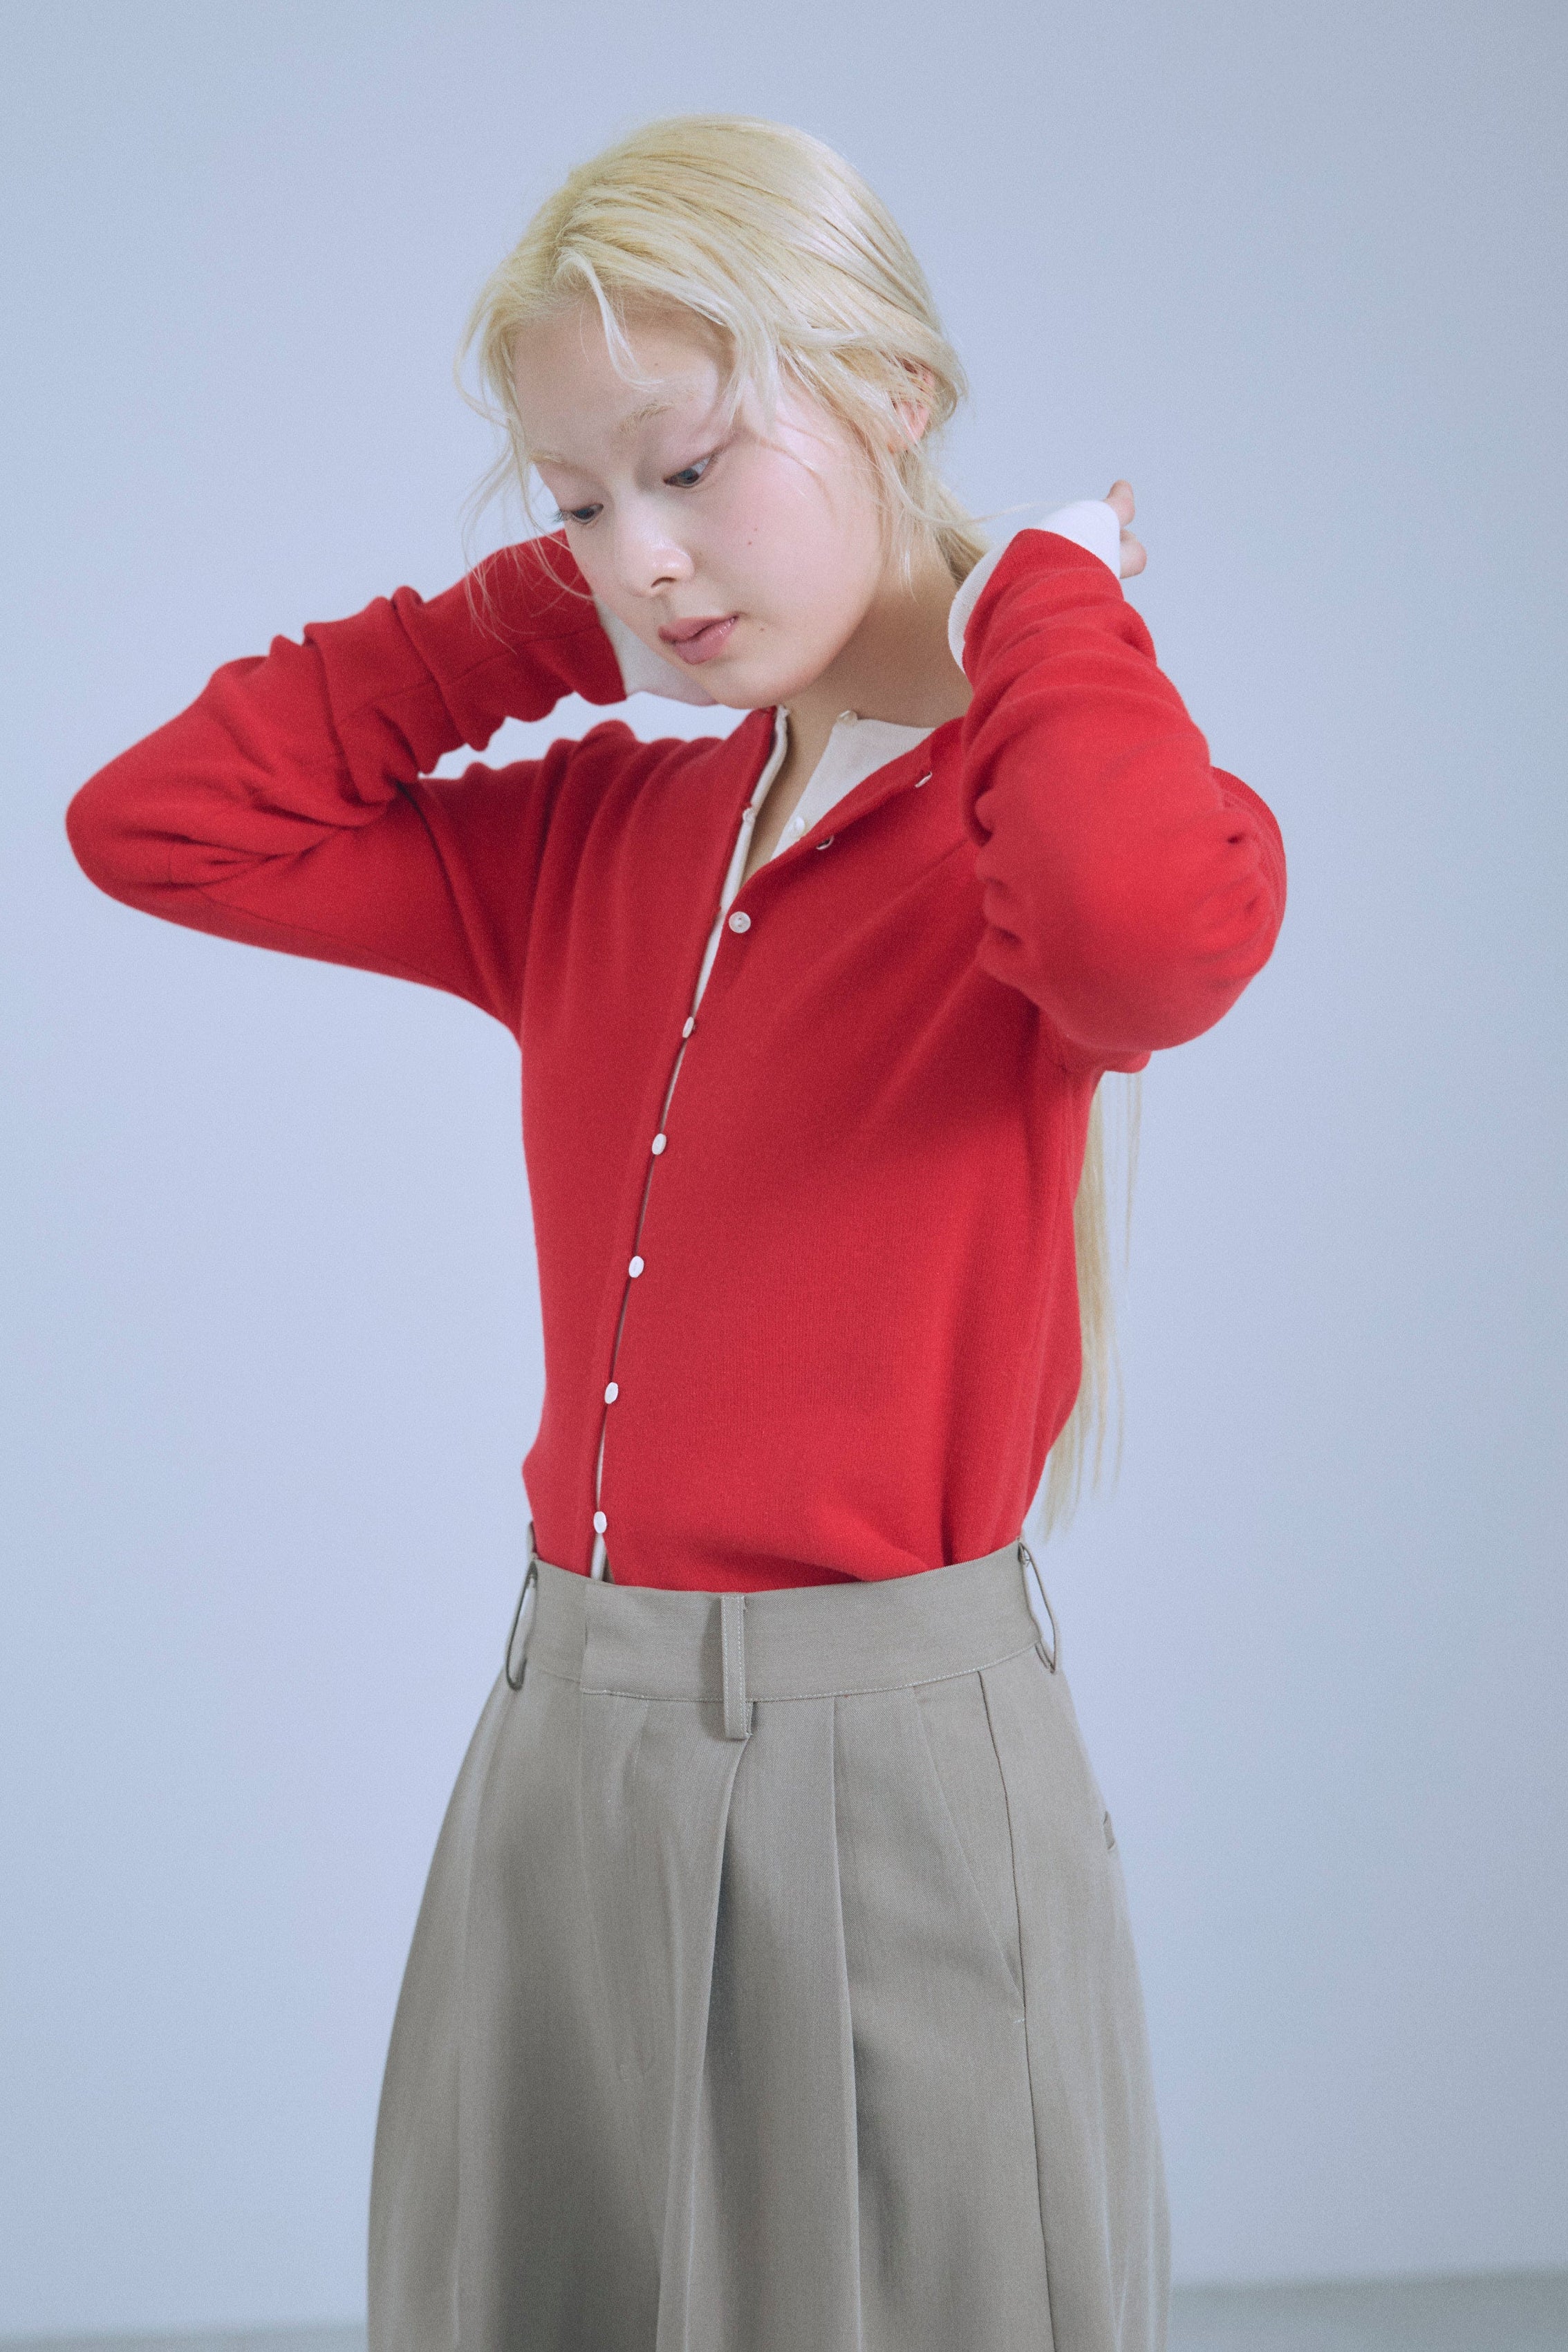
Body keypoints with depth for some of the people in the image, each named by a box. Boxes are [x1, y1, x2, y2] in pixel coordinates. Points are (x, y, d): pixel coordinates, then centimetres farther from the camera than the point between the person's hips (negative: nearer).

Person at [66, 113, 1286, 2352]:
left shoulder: (1039, 814, -8)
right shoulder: (592, 840, 9)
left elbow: (1154, 930, -33)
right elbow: (153, 820, 9)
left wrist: (1043, 598, -13)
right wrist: (535, 623, 5)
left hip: (900, 1753, -5)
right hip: (564, 1739, 5)